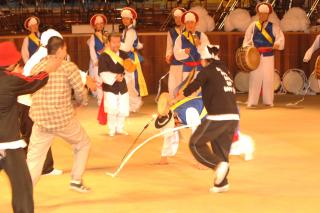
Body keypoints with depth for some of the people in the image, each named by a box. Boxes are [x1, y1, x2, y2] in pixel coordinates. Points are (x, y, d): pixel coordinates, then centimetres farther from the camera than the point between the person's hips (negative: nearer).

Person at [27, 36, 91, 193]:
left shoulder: (36, 68, 7)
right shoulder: (69, 66, -7)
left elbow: (32, 92, 10)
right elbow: (80, 92, -5)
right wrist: (81, 102, 18)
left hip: (40, 121, 3)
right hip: (63, 120, -3)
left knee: (33, 160, 7)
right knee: (83, 145, 24)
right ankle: (76, 181, 27)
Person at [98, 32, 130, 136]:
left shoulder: (124, 55, 4)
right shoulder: (103, 56, -11)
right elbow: (103, 74, -16)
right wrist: (115, 77, -28)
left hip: (122, 87, 4)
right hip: (110, 87, -4)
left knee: (123, 109, 7)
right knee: (112, 110, -8)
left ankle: (120, 128, 27)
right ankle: (112, 130, 11)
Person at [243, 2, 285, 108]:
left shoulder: (273, 27, 4)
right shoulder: (253, 26, 8)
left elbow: (280, 37, -6)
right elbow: (247, 39, 10)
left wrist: (277, 44, -26)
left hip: (268, 56, 0)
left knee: (268, 78, 1)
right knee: (254, 78, -3)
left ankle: (268, 101, 11)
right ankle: (252, 102, -1)